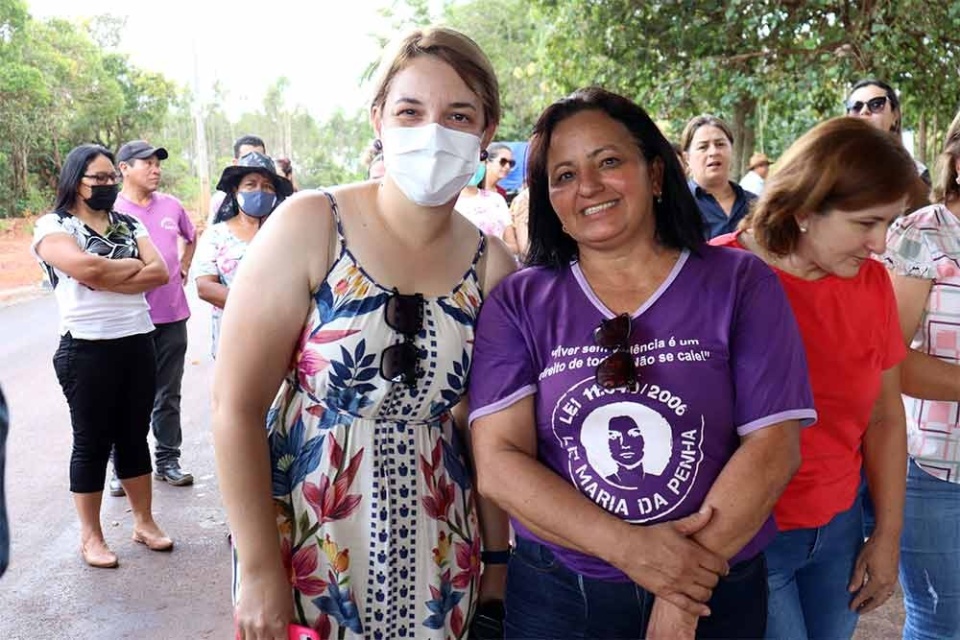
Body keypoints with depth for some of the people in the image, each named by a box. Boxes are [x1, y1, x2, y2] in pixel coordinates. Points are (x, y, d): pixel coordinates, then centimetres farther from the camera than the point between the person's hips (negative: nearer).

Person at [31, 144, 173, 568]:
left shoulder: (129, 223, 12)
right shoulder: (53, 226, -3)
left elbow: (160, 273, -2)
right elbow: (85, 268, -22)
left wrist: (106, 278, -13)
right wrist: (134, 265, -7)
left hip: (137, 343, 5)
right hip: (87, 349, -5)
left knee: (135, 437, 13)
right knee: (92, 443, 5)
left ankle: (144, 522, 25)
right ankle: (90, 537, 18)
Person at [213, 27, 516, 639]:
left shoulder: (493, 264, -4)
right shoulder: (309, 226, -13)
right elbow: (237, 406, -13)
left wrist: (497, 556, 5)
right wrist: (259, 571, -12)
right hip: (302, 546, -2)